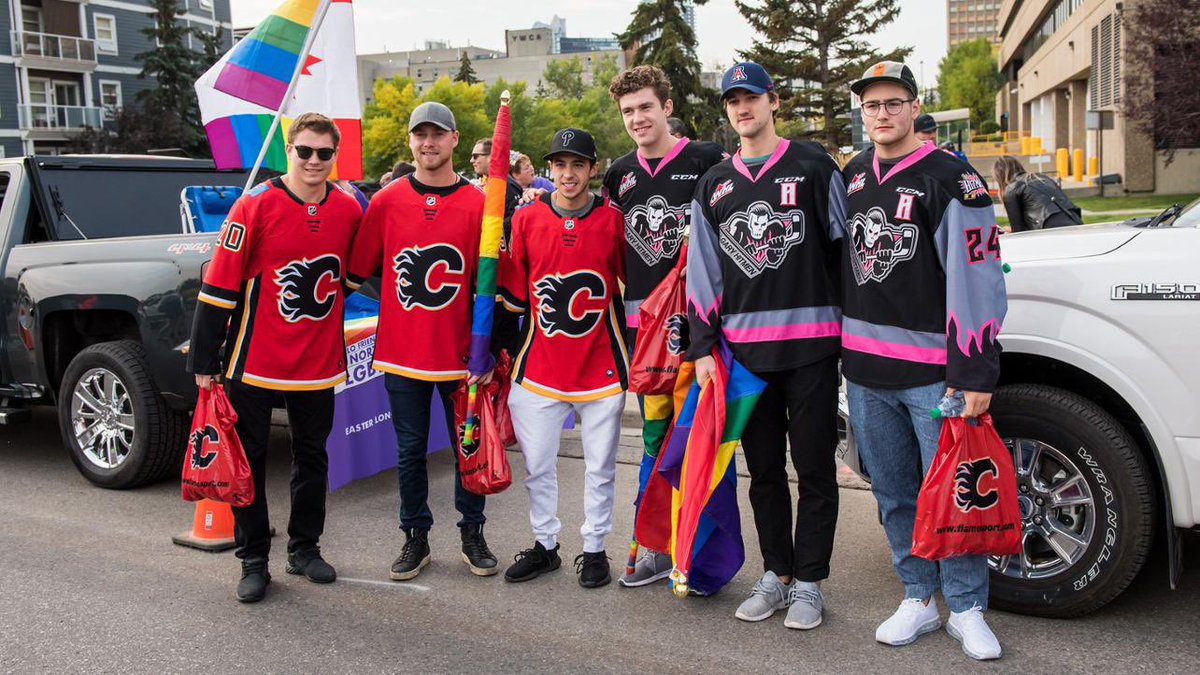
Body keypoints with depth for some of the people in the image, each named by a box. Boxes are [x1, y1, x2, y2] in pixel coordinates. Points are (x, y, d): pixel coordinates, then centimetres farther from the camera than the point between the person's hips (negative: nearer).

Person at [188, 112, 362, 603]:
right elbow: (218, 286, -10)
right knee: (250, 461, 6)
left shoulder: (349, 210, 0)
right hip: (255, 361, -3)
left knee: (312, 457, 14)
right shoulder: (255, 207, -12)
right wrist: (204, 362, -10)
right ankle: (254, 561, 19)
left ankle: (304, 548, 30)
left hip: (319, 363, 4)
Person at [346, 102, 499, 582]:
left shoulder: (477, 204, -2)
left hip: (459, 353, -1)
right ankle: (416, 539, 25)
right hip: (400, 352, 1)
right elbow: (357, 272, 7)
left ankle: (472, 534, 26)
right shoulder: (385, 202, 2)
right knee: (410, 450, 10)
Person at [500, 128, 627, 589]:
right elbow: (515, 297, 5)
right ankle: (544, 545, 28)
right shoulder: (526, 219, 1)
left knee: (599, 466, 9)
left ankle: (594, 549, 25)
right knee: (537, 464, 9)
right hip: (539, 366, 1)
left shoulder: (613, 220, -1)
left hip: (601, 365, -1)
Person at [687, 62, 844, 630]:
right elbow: (702, 272, 11)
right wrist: (702, 347, 5)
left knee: (814, 467, 3)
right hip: (742, 346, 4)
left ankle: (808, 582, 15)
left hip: (810, 340, -3)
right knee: (763, 469, 11)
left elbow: (847, 247, 2)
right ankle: (776, 574, 24)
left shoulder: (814, 167, 3)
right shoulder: (714, 185, 13)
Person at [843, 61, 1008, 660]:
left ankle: (966, 609, 16)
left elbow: (975, 278, -13)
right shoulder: (853, 176, 13)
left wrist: (973, 371, -17)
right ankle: (919, 600, 25)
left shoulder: (951, 179, -7)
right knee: (894, 492, 12)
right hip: (865, 368, 6)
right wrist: (846, 347, 18)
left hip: (932, 370, -6)